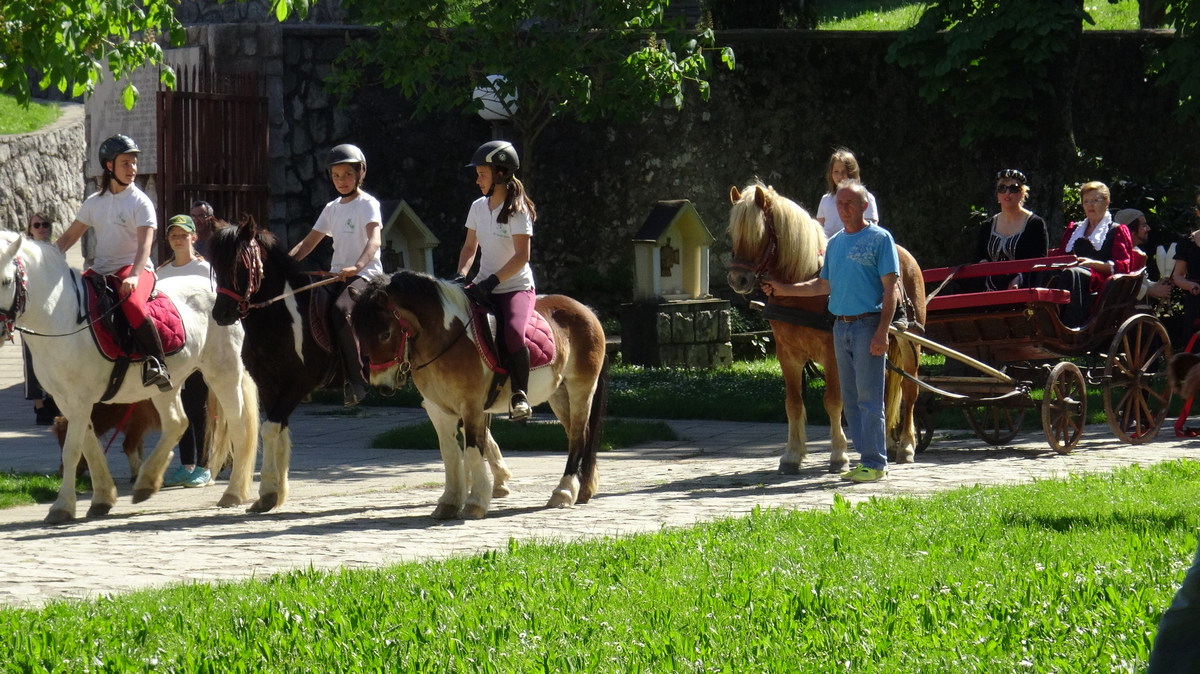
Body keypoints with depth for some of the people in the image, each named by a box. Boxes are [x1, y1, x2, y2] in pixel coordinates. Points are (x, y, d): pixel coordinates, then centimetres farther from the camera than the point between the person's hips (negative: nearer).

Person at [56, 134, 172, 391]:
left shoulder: (140, 202, -3)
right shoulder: (94, 202, 12)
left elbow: (145, 244, -15)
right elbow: (69, 237, 17)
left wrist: (134, 276, -31)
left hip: (134, 268, -6)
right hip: (100, 270, 6)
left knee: (132, 304, -37)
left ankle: (157, 365, -38)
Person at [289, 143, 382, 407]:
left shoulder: (368, 204, -4)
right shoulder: (332, 209, 18)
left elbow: (374, 239, -22)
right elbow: (308, 243, 22)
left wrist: (357, 266, -41)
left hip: (366, 274, -8)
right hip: (337, 275, 8)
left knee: (341, 309, -35)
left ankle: (357, 380, -33)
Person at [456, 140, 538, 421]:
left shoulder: (517, 211, -12)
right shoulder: (478, 207, 8)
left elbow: (521, 256, -18)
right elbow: (469, 247, 15)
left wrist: (492, 281, -24)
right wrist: (460, 276, -3)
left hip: (516, 287, -7)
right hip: (485, 286, 7)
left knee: (513, 333, -35)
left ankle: (519, 396, -24)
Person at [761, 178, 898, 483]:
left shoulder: (880, 239, -6)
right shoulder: (835, 243, 15)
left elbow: (890, 289, -10)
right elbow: (824, 285, 23)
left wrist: (881, 332, -18)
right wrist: (783, 289, 15)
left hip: (867, 325, -7)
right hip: (841, 327, 7)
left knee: (868, 398, -7)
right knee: (850, 399, 9)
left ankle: (875, 463, -4)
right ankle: (866, 457, 16)